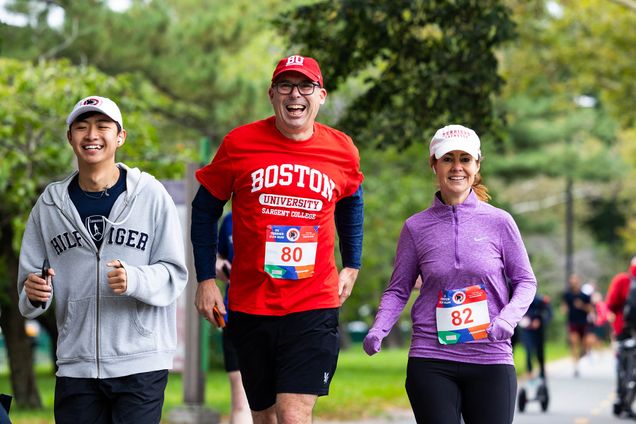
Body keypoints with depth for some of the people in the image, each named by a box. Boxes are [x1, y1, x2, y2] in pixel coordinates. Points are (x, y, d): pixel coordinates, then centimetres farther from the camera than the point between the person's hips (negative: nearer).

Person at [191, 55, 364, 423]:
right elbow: (205, 210, 7)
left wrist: (351, 266, 18)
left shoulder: (342, 151, 0)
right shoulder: (240, 144, -4)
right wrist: (206, 279, 3)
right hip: (251, 306, 1)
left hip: (314, 306, -1)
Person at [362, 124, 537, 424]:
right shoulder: (416, 227, 4)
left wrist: (507, 319, -11)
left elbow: (525, 281, 8)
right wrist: (378, 329, -9)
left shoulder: (499, 222, 2)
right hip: (431, 361, 0)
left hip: (490, 358, 0)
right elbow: (398, 289, 9)